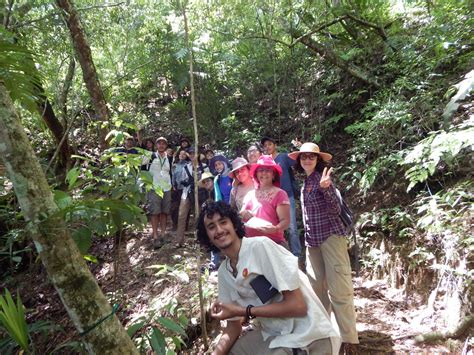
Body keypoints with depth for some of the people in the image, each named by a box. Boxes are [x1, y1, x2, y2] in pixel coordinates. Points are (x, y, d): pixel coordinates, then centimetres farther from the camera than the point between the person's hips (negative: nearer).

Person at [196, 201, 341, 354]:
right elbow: (234, 325, 10)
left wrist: (244, 311, -17)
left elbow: (297, 306, -22)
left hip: (309, 337, -6)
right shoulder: (223, 273, 3)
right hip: (272, 335, 7)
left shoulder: (260, 246, -21)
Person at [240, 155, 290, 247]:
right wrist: (243, 215, -3)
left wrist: (275, 229, -28)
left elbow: (285, 221, -9)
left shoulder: (279, 194, -4)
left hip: (273, 243, -4)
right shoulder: (249, 195, 11)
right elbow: (242, 216, 19)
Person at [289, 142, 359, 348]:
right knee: (316, 286, 15)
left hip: (330, 236, -8)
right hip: (312, 240, 8)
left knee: (339, 289, -5)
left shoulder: (321, 178, -9)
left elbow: (335, 210, -17)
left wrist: (325, 188, -31)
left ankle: (348, 338, 5)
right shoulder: (305, 182, 12)